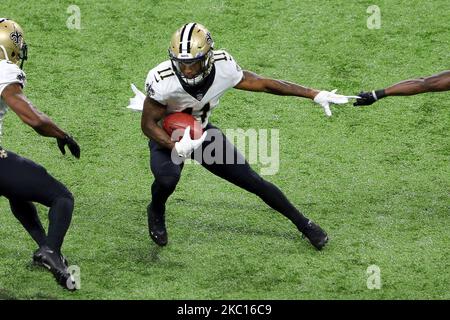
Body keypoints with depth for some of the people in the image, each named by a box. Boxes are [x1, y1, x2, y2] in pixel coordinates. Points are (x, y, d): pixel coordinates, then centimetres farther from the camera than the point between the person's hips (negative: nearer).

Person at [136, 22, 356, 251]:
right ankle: (156, 212, 3)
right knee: (167, 178, -33)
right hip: (168, 138, -3)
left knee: (252, 181, 2)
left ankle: (302, 223, 22)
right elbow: (148, 124, -22)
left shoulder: (222, 68, -26)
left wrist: (315, 95, -10)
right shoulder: (163, 81, -35)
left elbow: (263, 84, -11)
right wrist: (176, 147, -39)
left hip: (202, 133, 3)